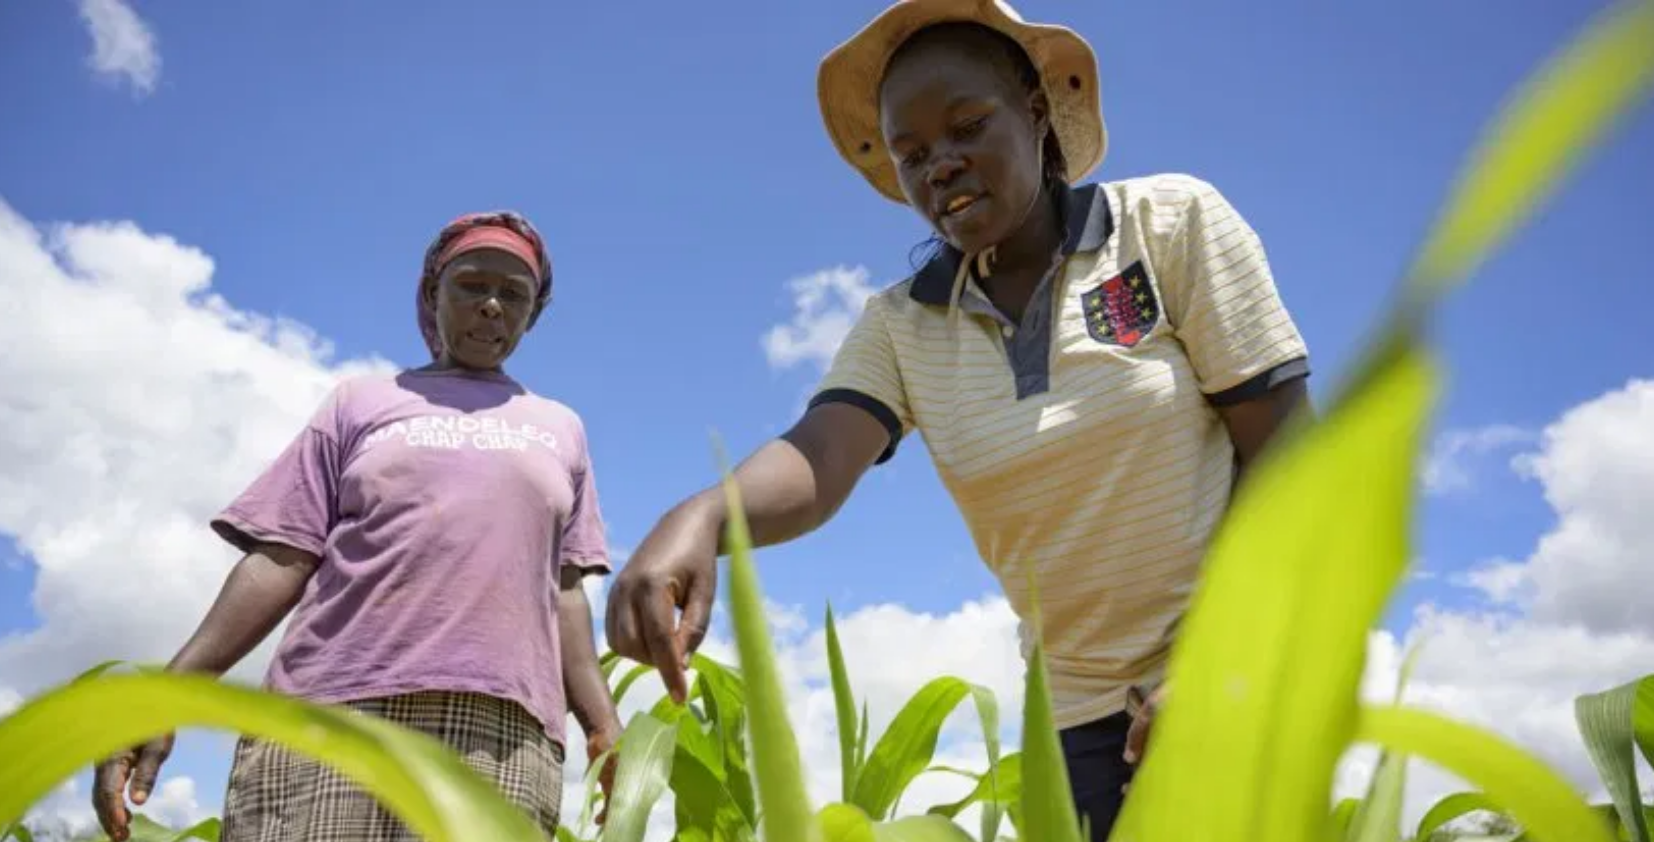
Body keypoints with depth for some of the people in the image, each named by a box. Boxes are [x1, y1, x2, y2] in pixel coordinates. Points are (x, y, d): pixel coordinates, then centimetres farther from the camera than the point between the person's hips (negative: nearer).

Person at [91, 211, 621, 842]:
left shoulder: (562, 431, 22)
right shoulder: (362, 401, 18)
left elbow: (564, 590, 17)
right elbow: (283, 557, 10)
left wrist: (603, 724, 5)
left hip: (503, 735, 1)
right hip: (332, 718, 0)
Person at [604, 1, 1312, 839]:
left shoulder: (1172, 221, -8)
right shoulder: (899, 326, -2)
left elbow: (1282, 458, -9)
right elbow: (818, 458, -20)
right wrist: (699, 518, -42)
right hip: (1079, 714, 3)